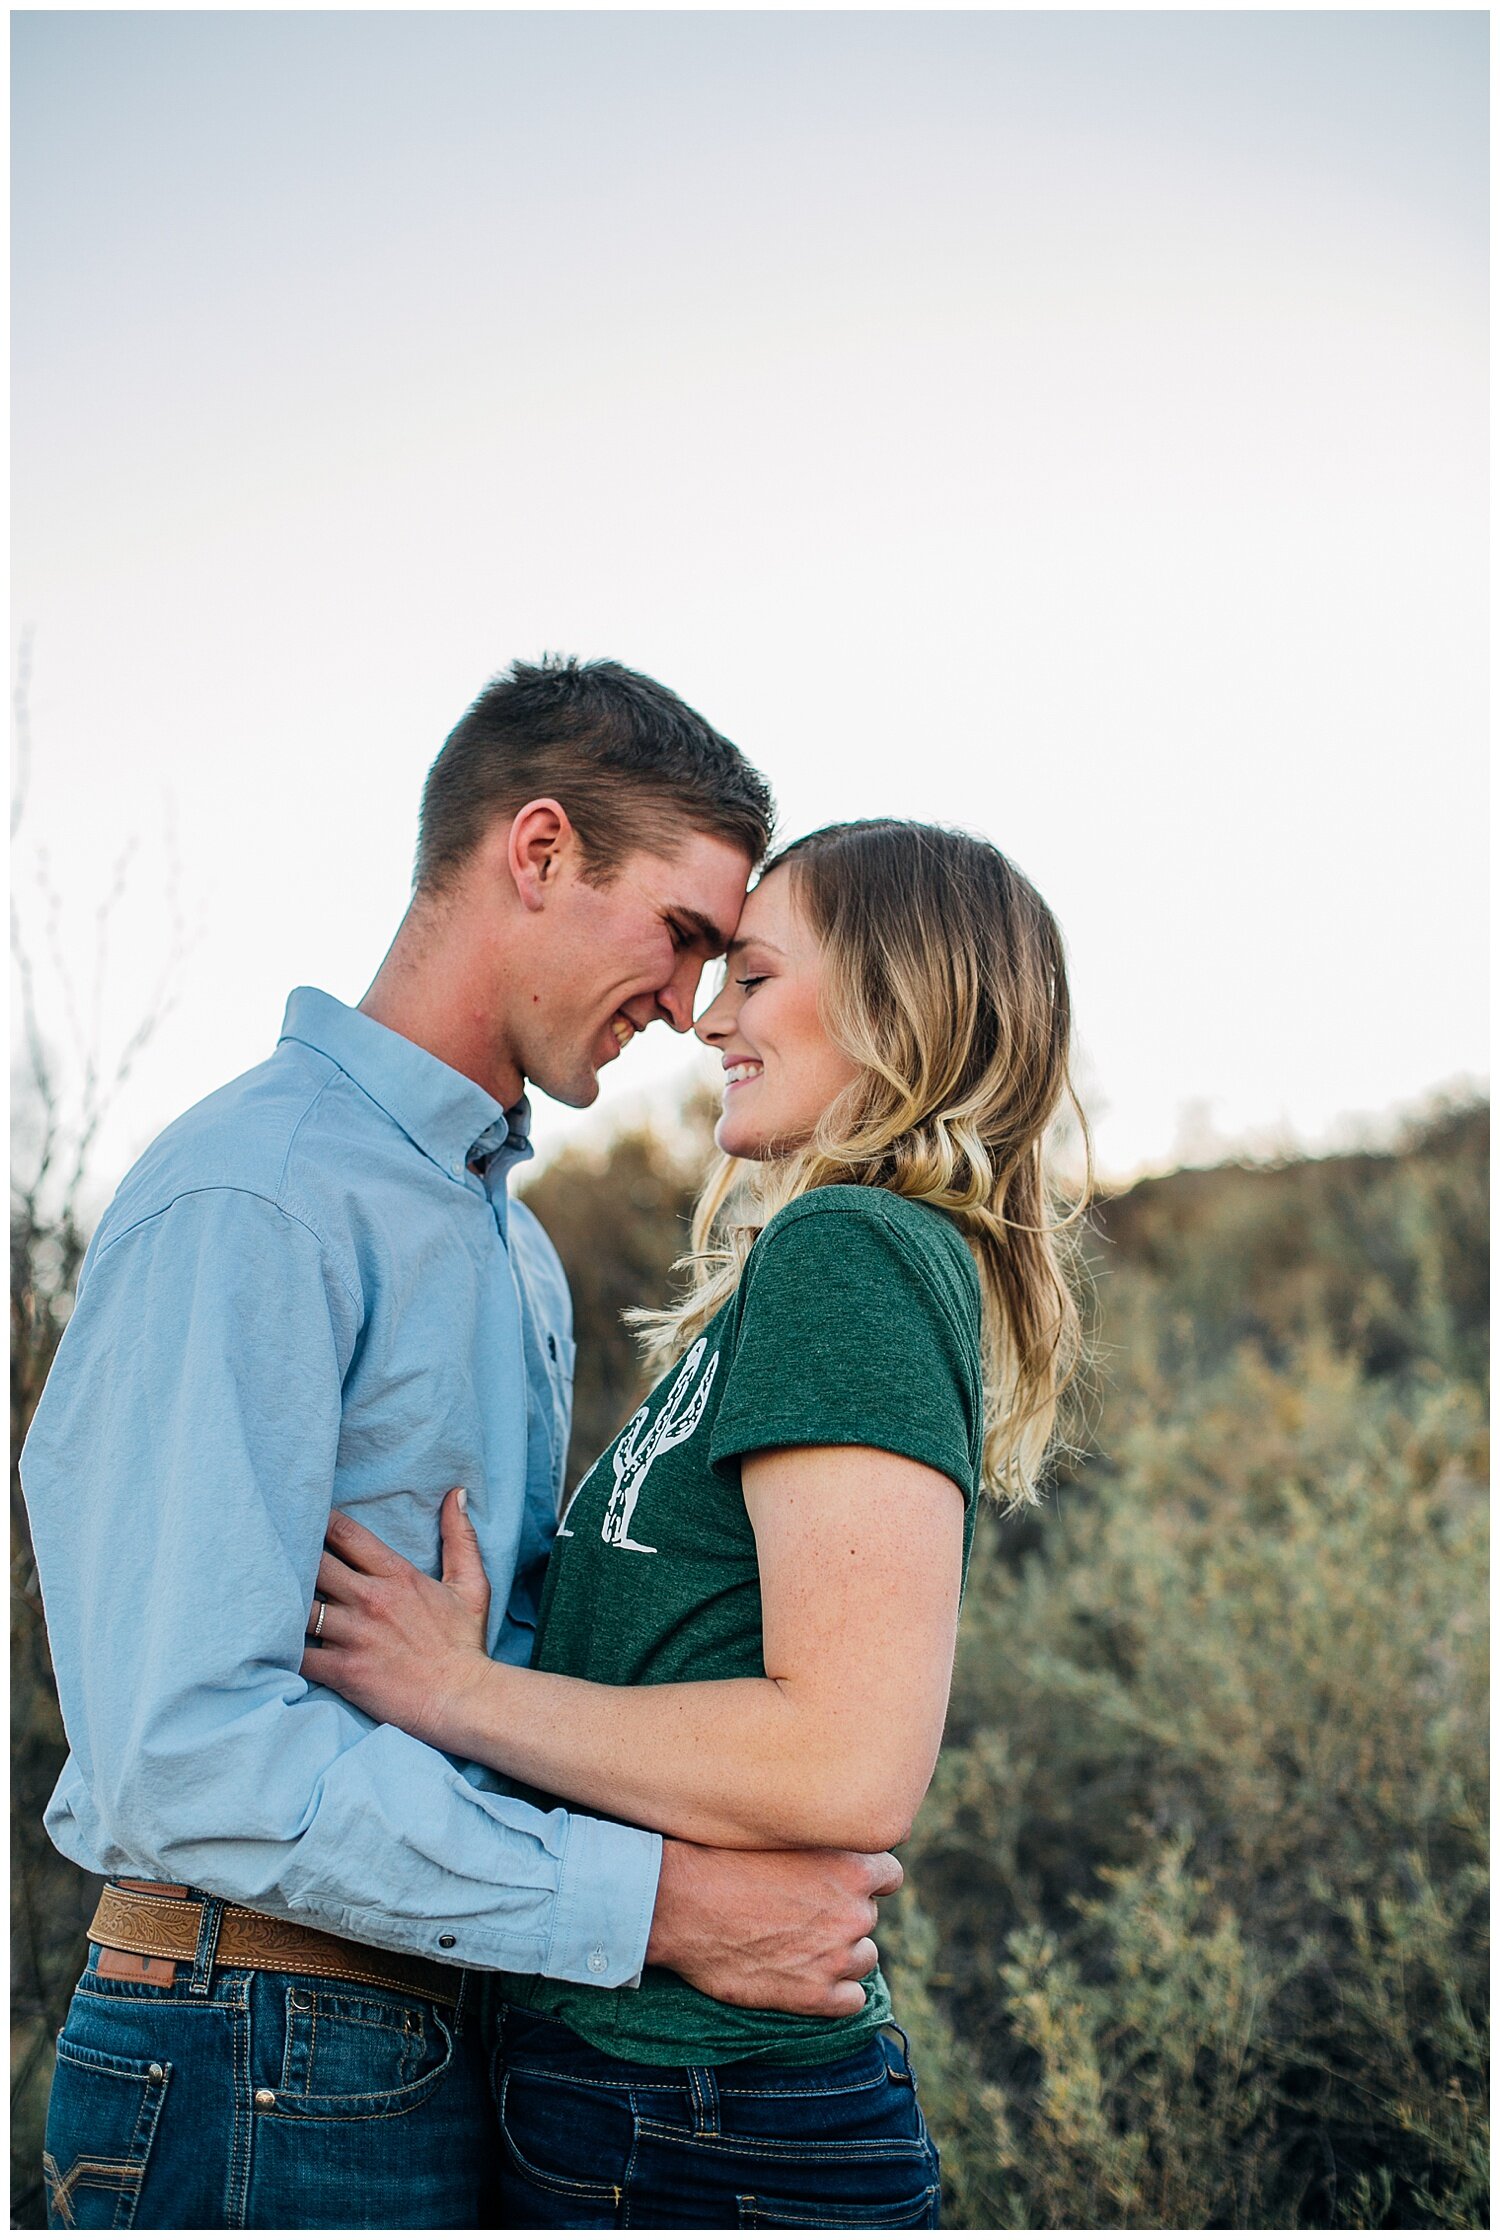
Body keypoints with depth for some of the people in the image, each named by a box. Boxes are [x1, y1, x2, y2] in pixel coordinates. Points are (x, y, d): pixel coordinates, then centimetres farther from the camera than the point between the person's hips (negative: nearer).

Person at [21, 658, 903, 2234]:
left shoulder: (517, 1244, 15)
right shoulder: (248, 1203, -17)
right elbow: (186, 1749, -25)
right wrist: (656, 1902, -23)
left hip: (456, 2045, 9)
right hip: (264, 2072, -9)